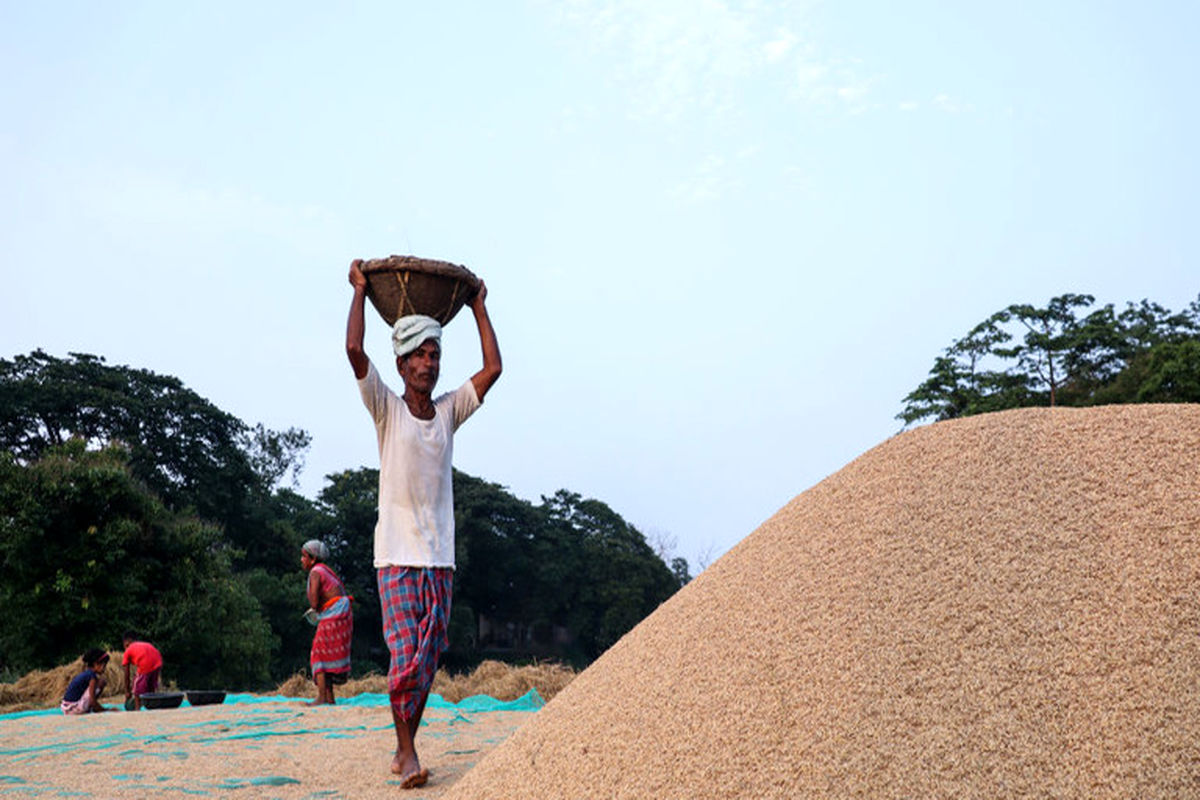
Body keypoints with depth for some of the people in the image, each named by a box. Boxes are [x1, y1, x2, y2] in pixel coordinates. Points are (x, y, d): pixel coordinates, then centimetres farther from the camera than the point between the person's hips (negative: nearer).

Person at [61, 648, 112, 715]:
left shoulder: (84, 674, 17)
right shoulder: (92, 675, -11)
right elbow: (92, 700, -17)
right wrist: (106, 710, -7)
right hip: (75, 709, -9)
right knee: (102, 682, -9)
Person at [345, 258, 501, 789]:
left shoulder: (449, 412, 10)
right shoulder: (386, 409, -1)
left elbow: (492, 369, 10)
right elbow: (354, 351, -13)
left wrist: (477, 305, 15)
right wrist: (360, 291, -2)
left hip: (440, 555, 4)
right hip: (397, 553, -4)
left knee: (428, 658, 6)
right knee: (405, 654, -11)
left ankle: (406, 748, 18)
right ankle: (405, 750, 2)